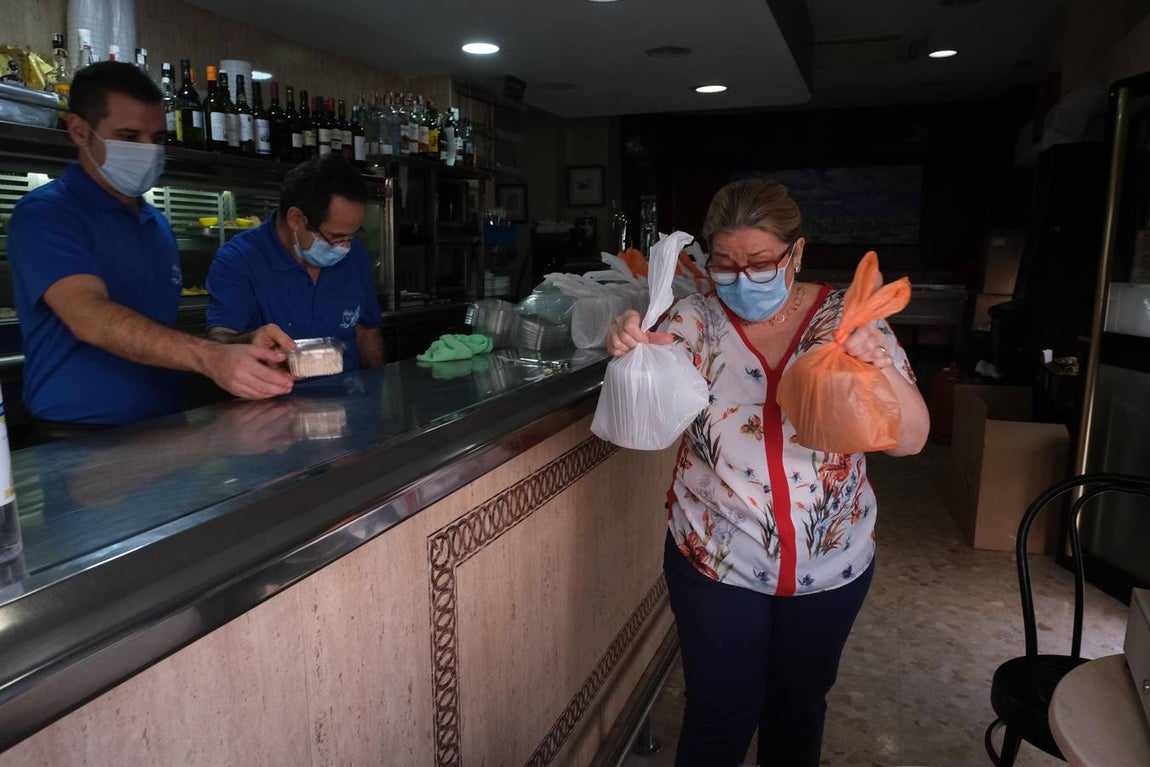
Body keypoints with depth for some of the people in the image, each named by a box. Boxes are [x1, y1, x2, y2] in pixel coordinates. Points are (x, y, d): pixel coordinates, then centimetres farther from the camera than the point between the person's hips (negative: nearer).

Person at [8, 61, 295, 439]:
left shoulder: (157, 223, 14)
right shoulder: (43, 213, -8)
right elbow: (91, 318, -25)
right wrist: (210, 358, -39)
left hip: (164, 433, 6)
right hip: (79, 440, -6)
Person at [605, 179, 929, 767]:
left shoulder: (847, 320, -8)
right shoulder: (696, 322, -9)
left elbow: (909, 441, -10)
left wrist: (883, 368, -29)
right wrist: (632, 353, -42)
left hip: (830, 564, 2)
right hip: (716, 562, -1)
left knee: (799, 707, 22)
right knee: (720, 718, 11)